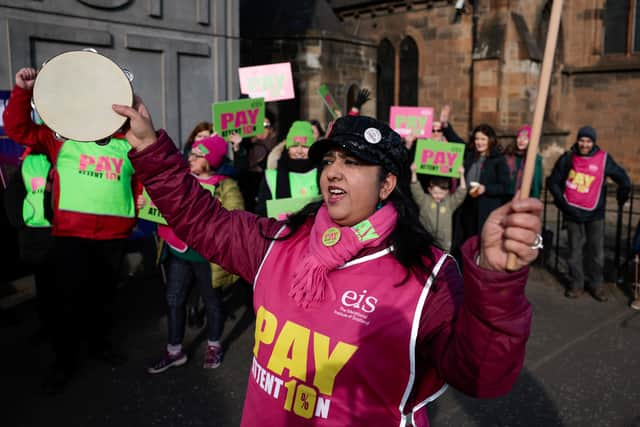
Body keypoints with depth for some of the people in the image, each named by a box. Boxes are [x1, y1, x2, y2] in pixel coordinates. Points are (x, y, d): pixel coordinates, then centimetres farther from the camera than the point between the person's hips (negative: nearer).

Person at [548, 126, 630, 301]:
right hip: (573, 213, 0)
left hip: (595, 214, 0)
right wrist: (562, 202, 2)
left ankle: (596, 285, 19)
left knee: (597, 251, 5)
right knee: (575, 250, 8)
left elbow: (624, 180, 3)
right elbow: (554, 182, 4)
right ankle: (576, 284, 18)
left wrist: (621, 200, 11)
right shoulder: (567, 158, -5)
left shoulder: (603, 158, -7)